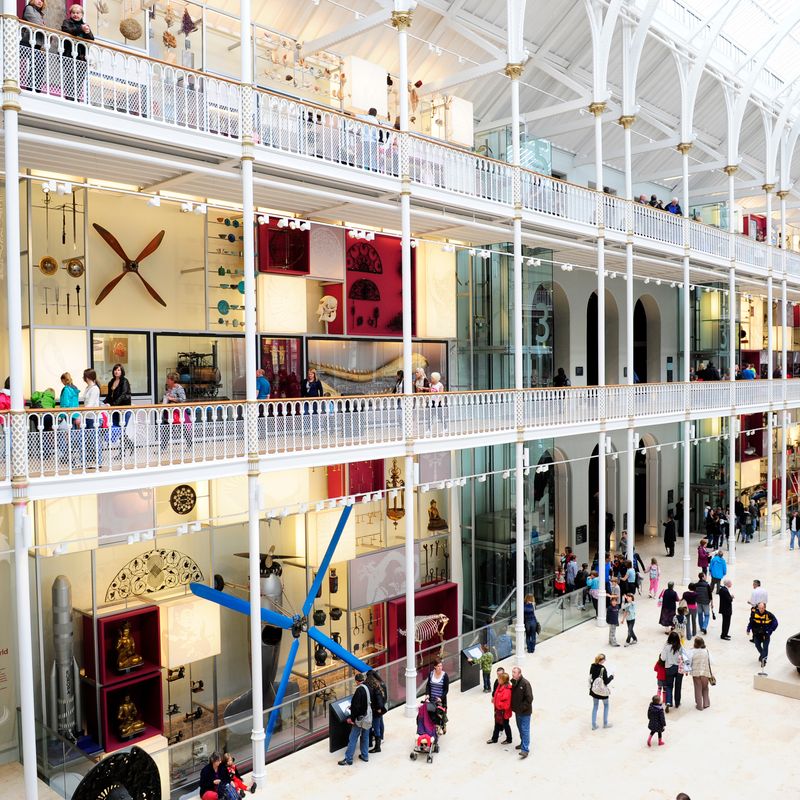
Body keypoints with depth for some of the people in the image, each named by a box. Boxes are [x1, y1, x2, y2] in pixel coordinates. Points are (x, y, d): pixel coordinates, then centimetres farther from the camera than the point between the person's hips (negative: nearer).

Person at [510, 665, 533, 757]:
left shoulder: (525, 683, -22)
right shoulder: (514, 683, 3)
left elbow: (529, 698, -23)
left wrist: (522, 708, -21)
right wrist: (513, 706, 8)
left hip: (525, 712, -8)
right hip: (517, 711, 8)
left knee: (525, 730, -7)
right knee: (520, 728, 20)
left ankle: (525, 749, -6)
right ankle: (523, 743, 36)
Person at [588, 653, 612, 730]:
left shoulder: (592, 667, -7)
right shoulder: (603, 669, -25)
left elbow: (590, 678, 3)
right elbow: (606, 681, -20)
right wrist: (611, 677, -3)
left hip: (594, 690, 5)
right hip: (602, 691, -5)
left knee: (595, 706, 18)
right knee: (606, 705, 19)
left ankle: (594, 724, 21)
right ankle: (605, 723, 29)